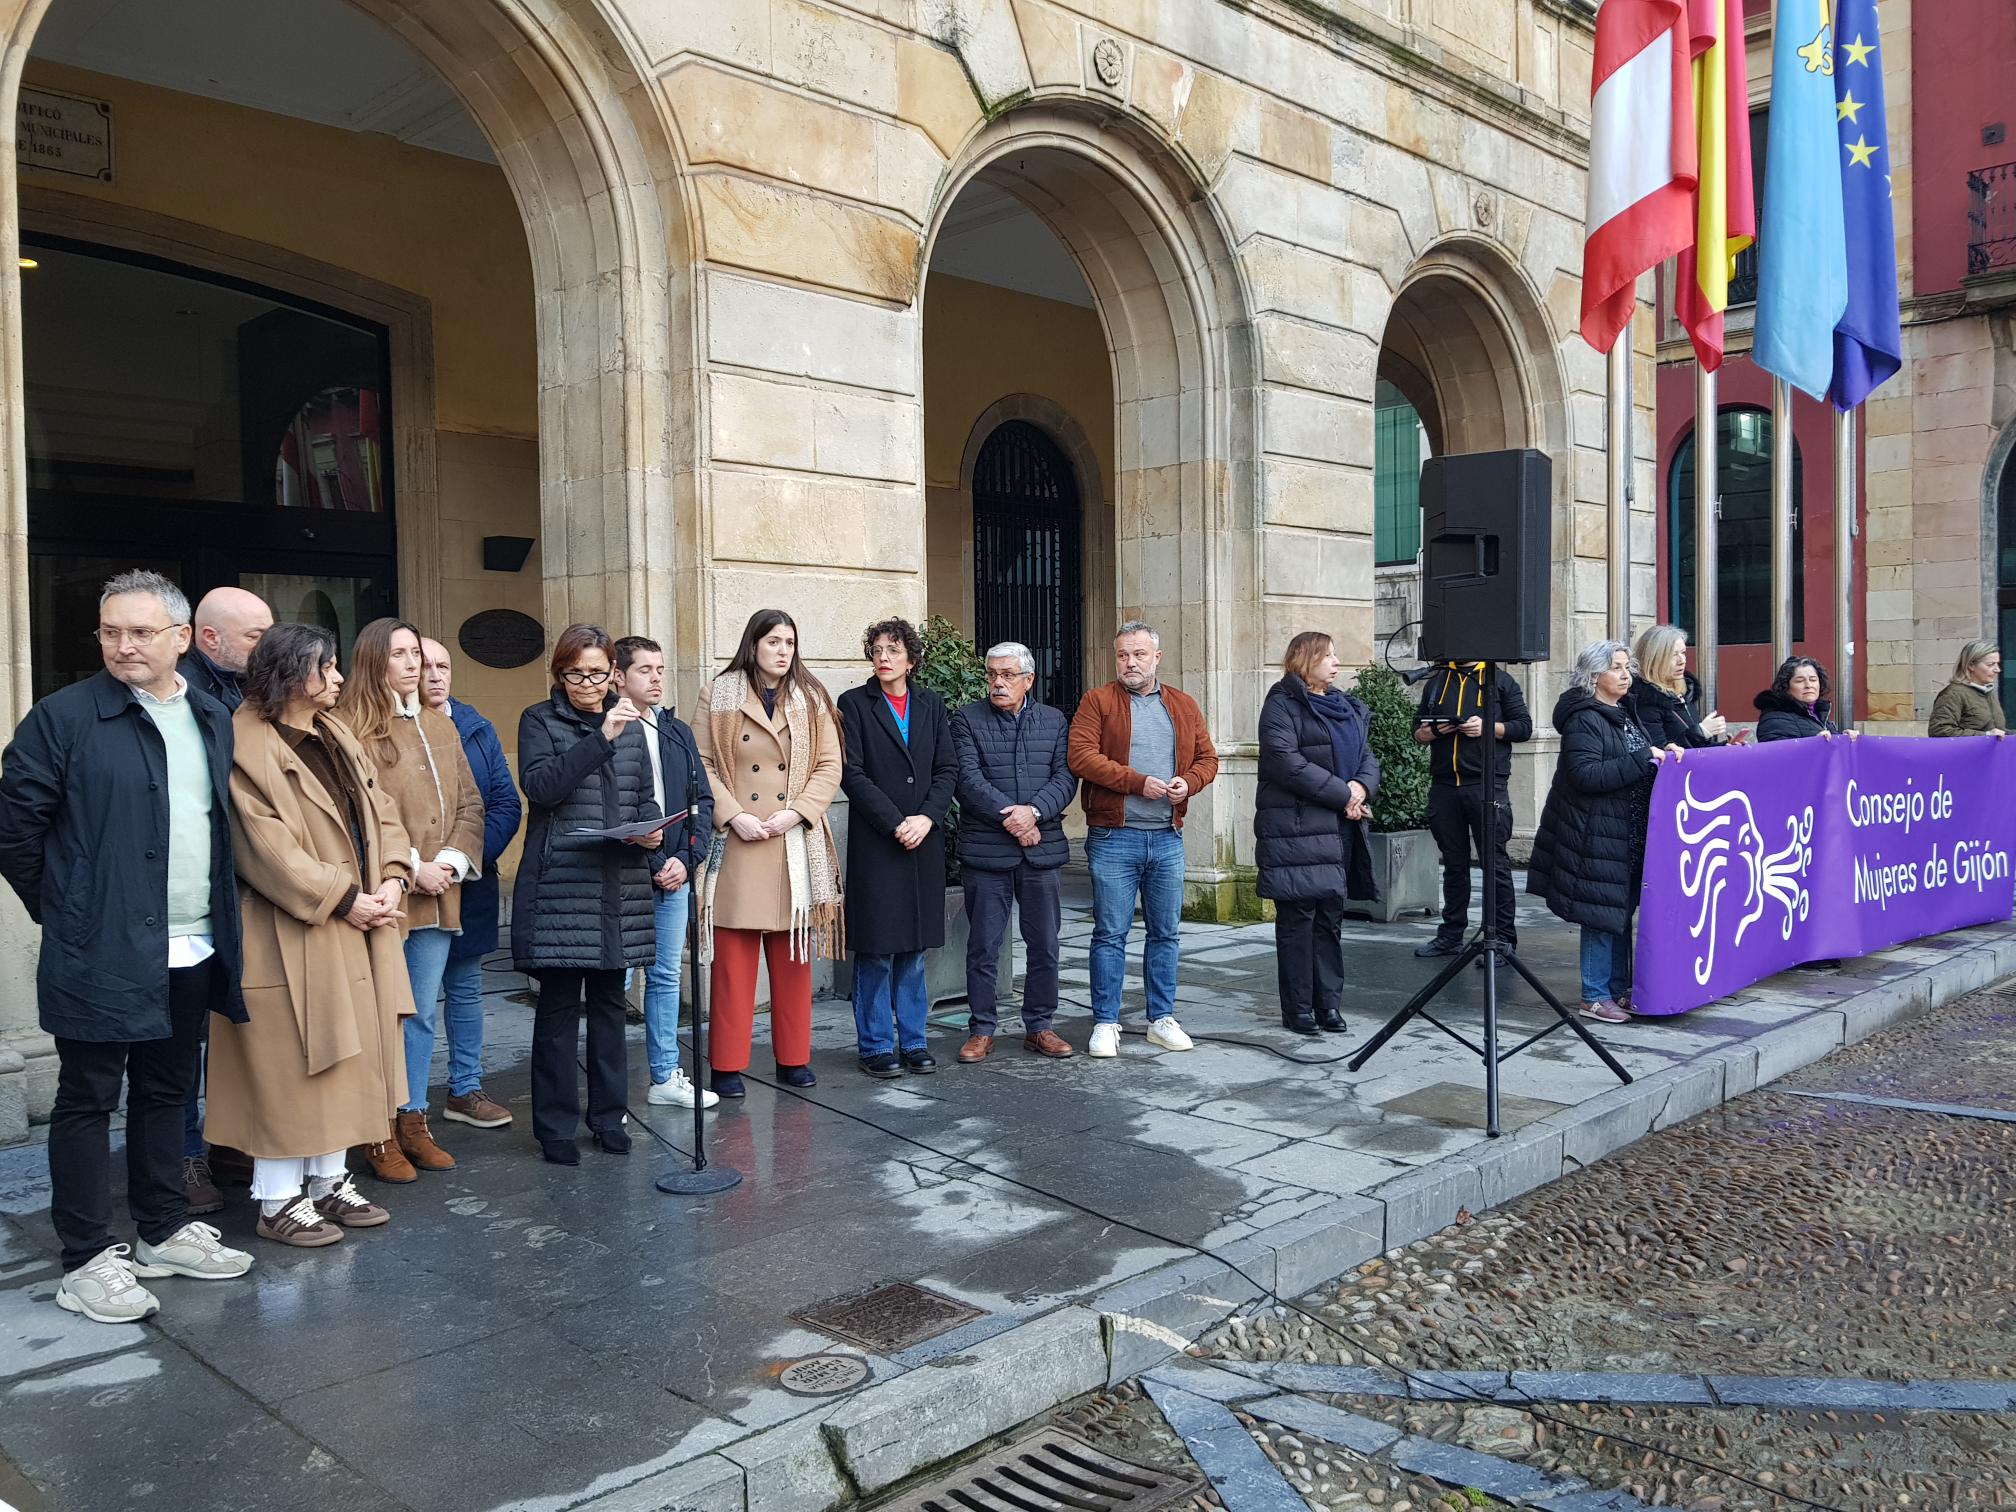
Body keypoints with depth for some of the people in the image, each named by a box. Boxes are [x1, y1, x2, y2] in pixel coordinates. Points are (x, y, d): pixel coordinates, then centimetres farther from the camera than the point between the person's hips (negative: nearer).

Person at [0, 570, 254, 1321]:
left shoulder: (213, 720, 9)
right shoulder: (63, 716, -9)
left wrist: (218, 915, 13)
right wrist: (61, 910, -3)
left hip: (192, 950, 6)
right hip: (101, 952, -6)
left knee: (167, 1092, 16)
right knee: (88, 1100, 4)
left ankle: (164, 1230, 30)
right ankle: (87, 1261, 13)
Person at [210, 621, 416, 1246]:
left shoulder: (335, 734, 12)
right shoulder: (247, 744, -14)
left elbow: (380, 810, 11)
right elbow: (267, 846, -20)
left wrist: (391, 880, -5)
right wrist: (343, 899, -17)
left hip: (356, 933, 8)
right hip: (292, 938, -8)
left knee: (346, 1059, 14)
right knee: (288, 1066, 0)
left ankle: (329, 1182, 26)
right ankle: (279, 1201, 11)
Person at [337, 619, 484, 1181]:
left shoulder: (440, 727, 14)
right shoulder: (352, 729, -7)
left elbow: (469, 803, 13)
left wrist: (454, 860, -2)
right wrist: (410, 870, -14)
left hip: (439, 897, 6)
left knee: (424, 1014, 12)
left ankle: (413, 1121, 22)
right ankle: (380, 1134, 11)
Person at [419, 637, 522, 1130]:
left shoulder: (476, 729, 8)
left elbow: (506, 801, 5)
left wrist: (475, 854, -10)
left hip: (470, 883, 4)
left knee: (465, 988, 13)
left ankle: (465, 1090, 23)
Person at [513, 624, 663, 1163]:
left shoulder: (629, 722, 15)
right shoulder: (540, 720, 2)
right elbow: (540, 786, -15)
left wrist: (651, 831, -2)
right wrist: (602, 737, -20)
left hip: (621, 886, 4)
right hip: (560, 885, -4)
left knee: (610, 1003, 10)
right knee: (559, 1007, 0)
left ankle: (608, 1117, 20)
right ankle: (555, 1126, 11)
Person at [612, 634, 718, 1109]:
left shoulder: (678, 732, 13)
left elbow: (701, 801, 12)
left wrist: (686, 859, -2)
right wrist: (650, 866, -12)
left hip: (675, 875, 6)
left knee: (667, 976, 13)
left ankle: (665, 1076, 23)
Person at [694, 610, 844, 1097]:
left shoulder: (811, 699, 8)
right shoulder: (720, 696, 3)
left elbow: (829, 767, 4)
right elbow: (702, 764, -1)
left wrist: (795, 812, -9)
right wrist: (732, 816, -12)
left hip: (795, 846, 2)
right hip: (737, 844, -2)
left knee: (793, 959, 8)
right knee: (734, 960, -1)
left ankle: (793, 1058, 18)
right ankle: (727, 1064, 8)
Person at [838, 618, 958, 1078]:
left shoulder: (931, 705, 11)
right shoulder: (854, 704, 0)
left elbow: (948, 769, 6)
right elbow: (852, 774, -7)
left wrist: (926, 818, -9)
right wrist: (895, 824, -13)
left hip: (924, 840, 4)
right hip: (874, 843, -4)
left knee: (914, 948, 9)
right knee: (876, 950, 0)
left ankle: (912, 1040, 18)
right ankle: (876, 1045, 11)